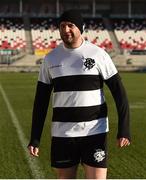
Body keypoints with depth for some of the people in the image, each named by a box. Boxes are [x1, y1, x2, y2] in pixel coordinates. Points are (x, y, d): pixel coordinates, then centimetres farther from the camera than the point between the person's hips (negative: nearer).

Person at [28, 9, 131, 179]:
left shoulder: (98, 54, -5)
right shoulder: (50, 59, 4)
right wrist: (34, 138, 2)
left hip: (95, 132, -3)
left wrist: (124, 129, -13)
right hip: (62, 132, 3)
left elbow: (119, 92, -4)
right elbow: (41, 100, 7)